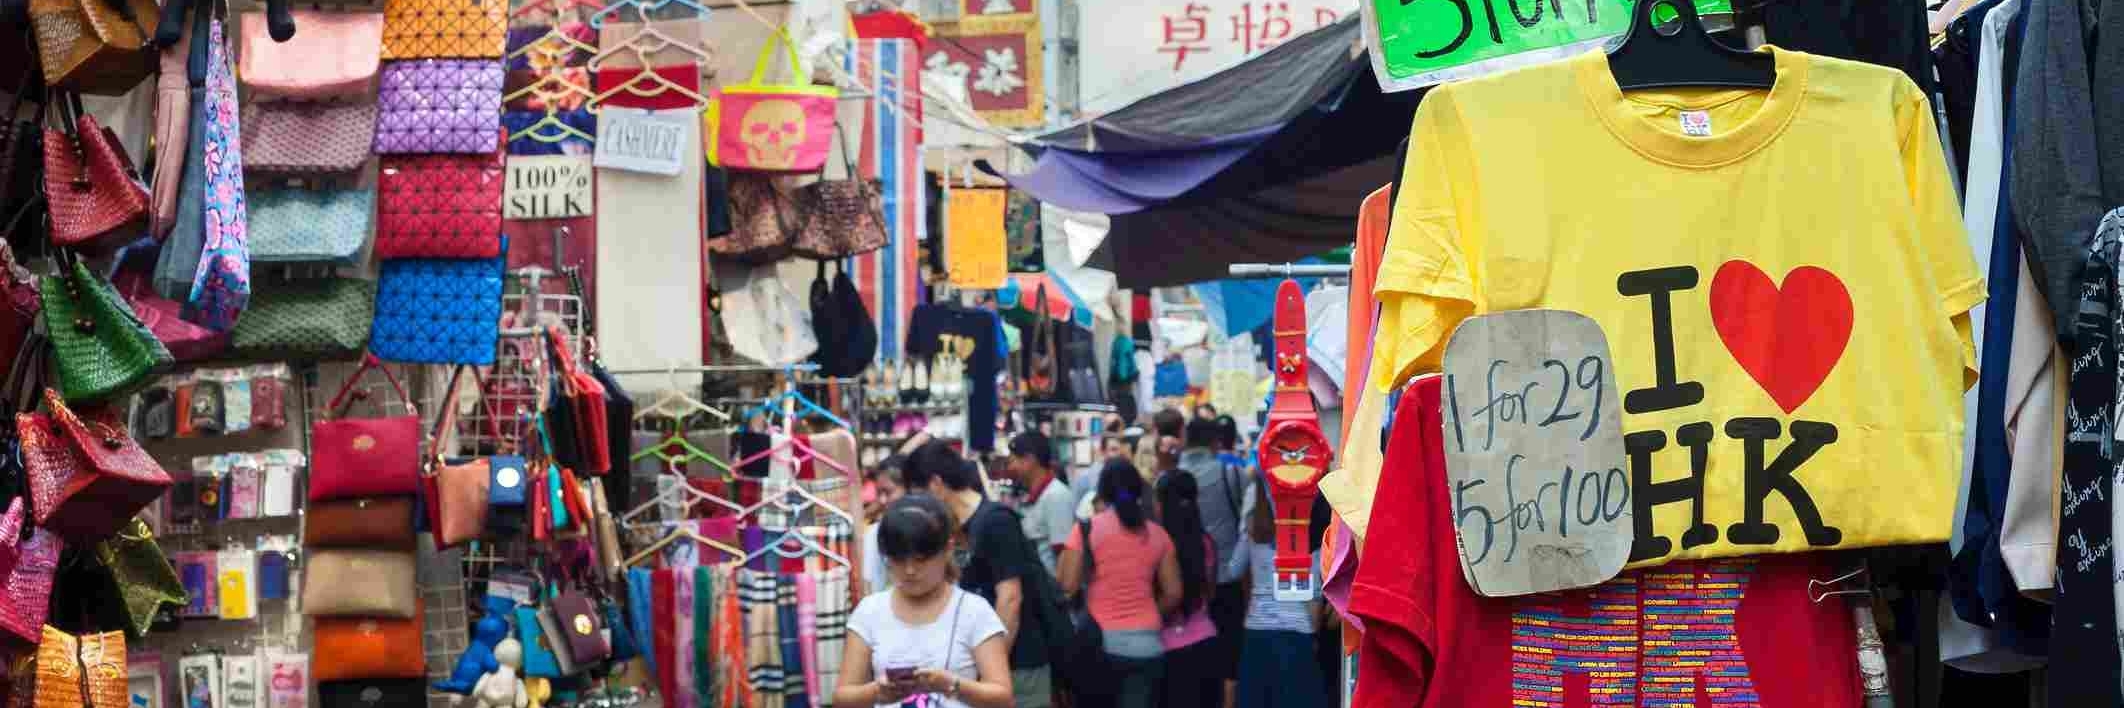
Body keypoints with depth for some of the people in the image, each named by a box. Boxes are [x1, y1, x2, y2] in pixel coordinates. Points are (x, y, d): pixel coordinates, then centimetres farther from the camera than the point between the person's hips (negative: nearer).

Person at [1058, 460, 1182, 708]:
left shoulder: (1087, 529, -3)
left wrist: (1063, 555, 12)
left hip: (1100, 641, -2)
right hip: (1146, 643, 2)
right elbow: (1173, 593, 7)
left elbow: (1067, 585, -6)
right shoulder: (1158, 534, 7)